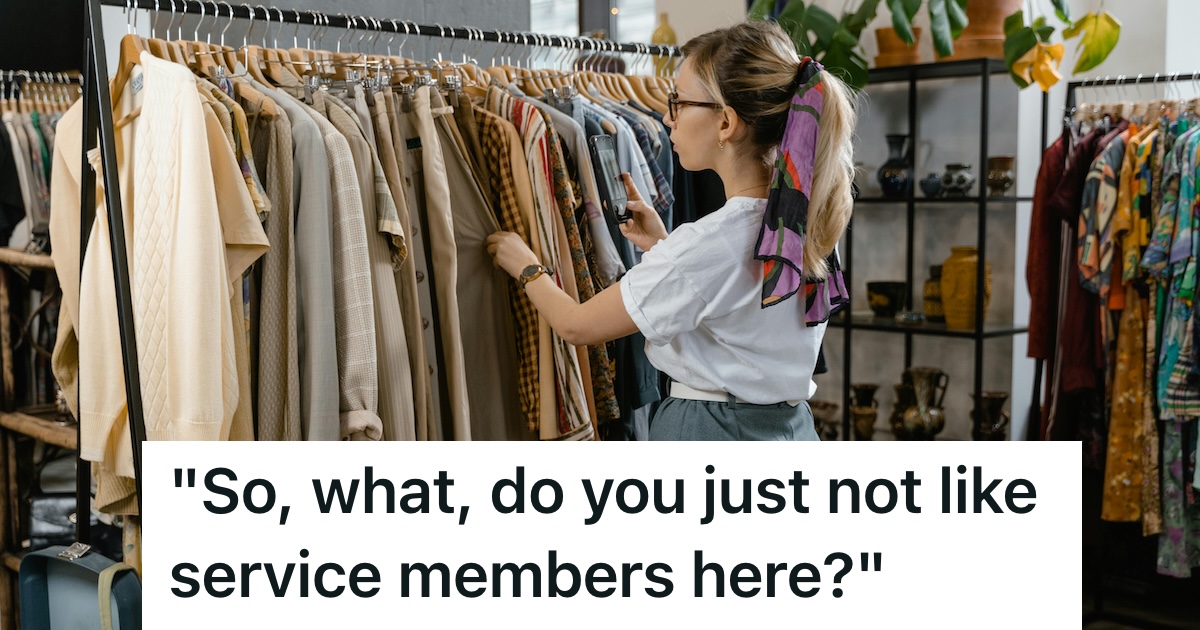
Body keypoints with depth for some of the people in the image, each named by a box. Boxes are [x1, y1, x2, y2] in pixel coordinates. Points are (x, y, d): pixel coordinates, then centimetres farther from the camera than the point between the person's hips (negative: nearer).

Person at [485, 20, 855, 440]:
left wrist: (526, 267, 6)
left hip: (709, 429, -8)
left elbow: (576, 326, -11)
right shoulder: (808, 222, -1)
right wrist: (662, 248, 8)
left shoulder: (705, 245, -23)